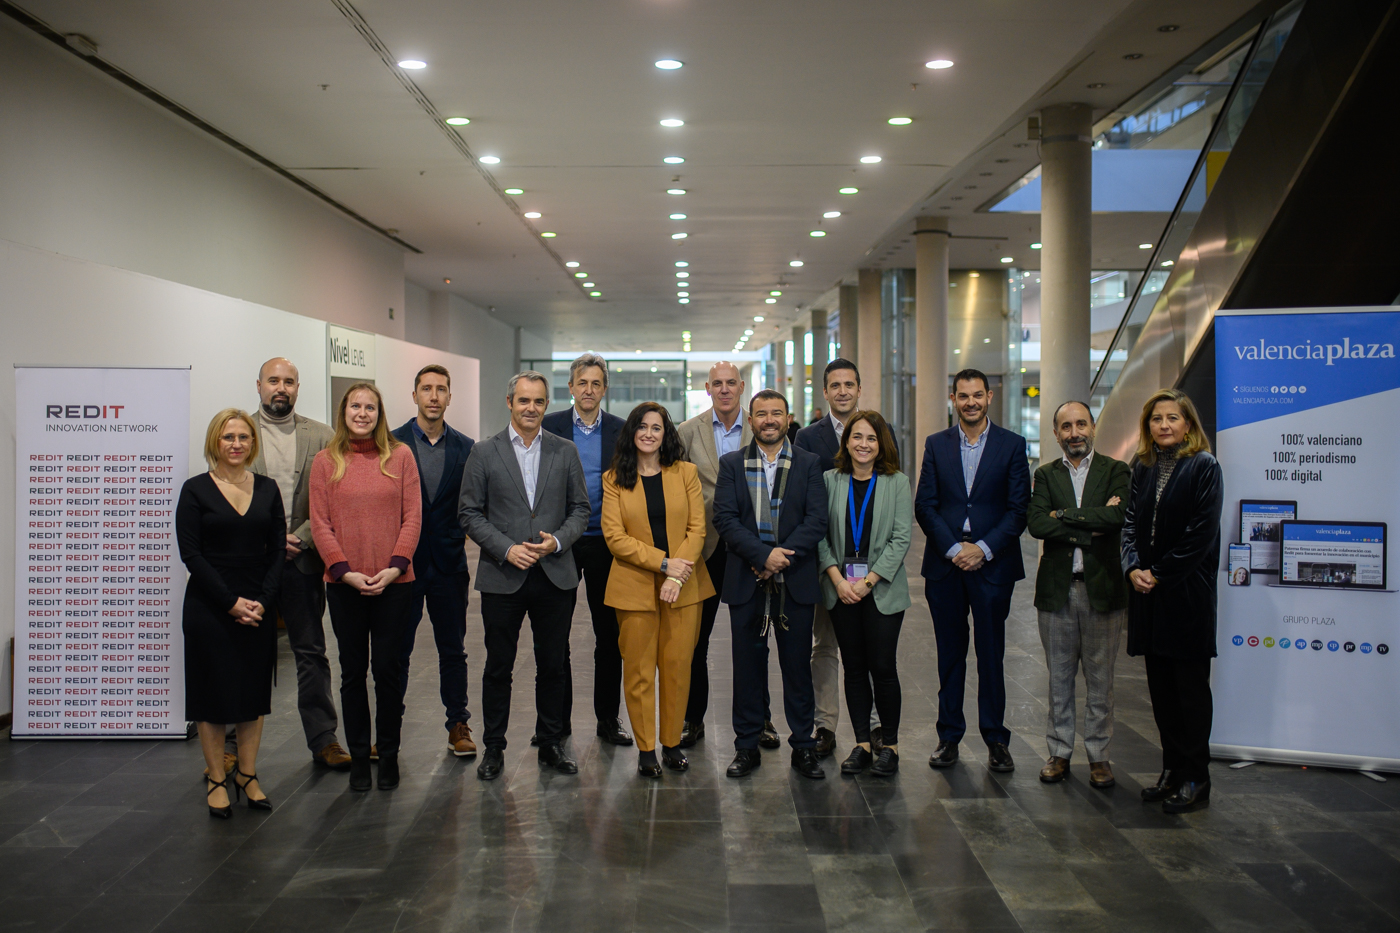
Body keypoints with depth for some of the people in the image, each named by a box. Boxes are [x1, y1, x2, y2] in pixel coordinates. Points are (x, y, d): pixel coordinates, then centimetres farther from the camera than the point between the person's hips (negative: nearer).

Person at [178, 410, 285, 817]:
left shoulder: (267, 489, 7)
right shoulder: (196, 489, -3)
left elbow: (277, 551, 5)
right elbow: (191, 553, -8)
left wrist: (263, 600, -8)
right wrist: (230, 601, -13)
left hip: (259, 607, 3)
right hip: (209, 608, -3)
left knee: (254, 691, 9)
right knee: (213, 692, 3)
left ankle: (247, 774, 21)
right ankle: (216, 779, 15)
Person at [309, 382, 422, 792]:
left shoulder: (400, 455, 3)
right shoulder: (326, 461, 4)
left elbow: (412, 517, 0)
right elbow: (320, 523, 1)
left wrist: (395, 566, -10)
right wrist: (344, 571, -10)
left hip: (394, 582, -1)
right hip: (344, 584, 1)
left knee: (388, 669, 4)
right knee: (353, 671, 8)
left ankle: (388, 754, 18)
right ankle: (358, 756, 19)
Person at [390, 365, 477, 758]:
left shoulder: (466, 447, 5)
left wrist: (461, 545, -4)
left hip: (449, 563, 2)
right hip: (402, 561, -1)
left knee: (453, 650, 9)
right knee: (396, 649, 7)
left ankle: (458, 725, 20)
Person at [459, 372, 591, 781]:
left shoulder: (566, 452, 7)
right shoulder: (484, 452, 1)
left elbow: (580, 509, 8)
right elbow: (469, 513, 0)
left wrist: (557, 540, -10)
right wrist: (506, 549, -12)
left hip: (555, 575, 2)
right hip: (501, 578, -1)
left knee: (553, 665, 9)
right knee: (498, 667, 7)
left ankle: (551, 744, 23)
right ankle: (493, 748, 20)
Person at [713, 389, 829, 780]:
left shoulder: (809, 464, 5)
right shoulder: (732, 464, 6)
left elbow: (817, 520, -4)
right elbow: (725, 518, -4)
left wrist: (783, 557, -15)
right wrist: (764, 554, -16)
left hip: (795, 582, 0)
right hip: (746, 582, 0)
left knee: (798, 665, 6)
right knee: (748, 666, 6)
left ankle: (803, 747, 17)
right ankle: (747, 746, 18)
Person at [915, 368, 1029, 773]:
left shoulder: (1012, 445, 3)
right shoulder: (936, 444, 8)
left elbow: (1019, 509, -1)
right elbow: (924, 506, 3)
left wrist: (984, 549, -12)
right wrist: (953, 549, -8)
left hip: (992, 564, -1)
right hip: (944, 563, 2)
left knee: (991, 655, 2)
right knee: (950, 654, 8)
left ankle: (996, 740, 13)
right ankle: (949, 736, 17)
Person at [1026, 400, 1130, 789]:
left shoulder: (1116, 471, 3)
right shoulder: (1045, 474, 8)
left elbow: (1116, 515, -16)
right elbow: (1036, 523, -9)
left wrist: (1063, 516, -11)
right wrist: (1091, 528, -15)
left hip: (1102, 587, -1)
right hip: (1057, 589, 2)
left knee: (1100, 680, 5)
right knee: (1059, 678, 9)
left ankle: (1099, 755, 17)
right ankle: (1060, 753, 20)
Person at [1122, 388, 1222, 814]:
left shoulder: (1204, 467, -6)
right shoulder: (1142, 468, 10)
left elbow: (1202, 535, -12)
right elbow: (1130, 521, 8)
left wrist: (1159, 573, -13)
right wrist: (1133, 568, -8)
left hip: (1187, 592, -5)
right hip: (1148, 592, 6)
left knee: (1191, 686, 2)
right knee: (1160, 686, 10)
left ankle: (1195, 778, 11)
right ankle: (1172, 769, 21)